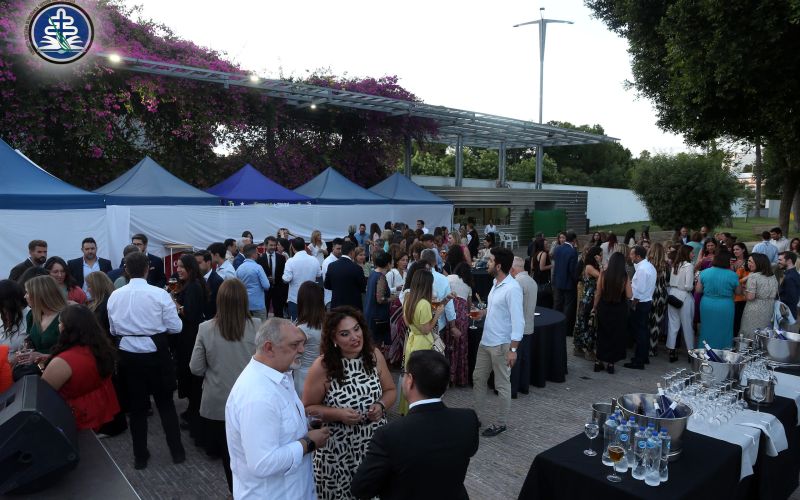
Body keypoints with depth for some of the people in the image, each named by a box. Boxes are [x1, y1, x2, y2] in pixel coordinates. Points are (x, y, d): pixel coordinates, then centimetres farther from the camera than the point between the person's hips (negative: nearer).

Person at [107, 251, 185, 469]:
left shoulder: (115, 296, -2)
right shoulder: (160, 294, -13)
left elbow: (113, 330, 8)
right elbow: (175, 327, -10)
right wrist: (165, 317, 10)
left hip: (128, 355, 2)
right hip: (156, 354, -2)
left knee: (136, 406, 14)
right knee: (165, 403, 13)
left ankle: (140, 456, 23)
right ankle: (177, 451, 19)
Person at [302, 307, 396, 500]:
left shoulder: (375, 355, -5)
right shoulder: (322, 367, -16)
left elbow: (390, 390, 8)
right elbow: (308, 408, -7)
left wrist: (381, 406, -12)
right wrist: (338, 413, -21)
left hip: (376, 442, 3)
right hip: (339, 447, -3)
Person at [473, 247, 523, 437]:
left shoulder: (512, 288, -21)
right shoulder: (496, 283, 8)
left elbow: (518, 320, -22)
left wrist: (513, 349, -24)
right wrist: (484, 312, 6)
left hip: (501, 345, -9)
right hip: (485, 341, 9)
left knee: (502, 385, 7)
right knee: (478, 379, 17)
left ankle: (501, 423, 23)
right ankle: (479, 417, 32)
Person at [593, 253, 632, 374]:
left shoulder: (603, 274, -10)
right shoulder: (625, 276, -12)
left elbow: (598, 293, -4)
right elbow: (629, 296, -10)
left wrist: (595, 307, 9)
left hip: (604, 308, 1)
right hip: (619, 310, -1)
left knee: (603, 334, 16)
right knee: (616, 336, 14)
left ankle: (599, 361, 19)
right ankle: (610, 362, 18)